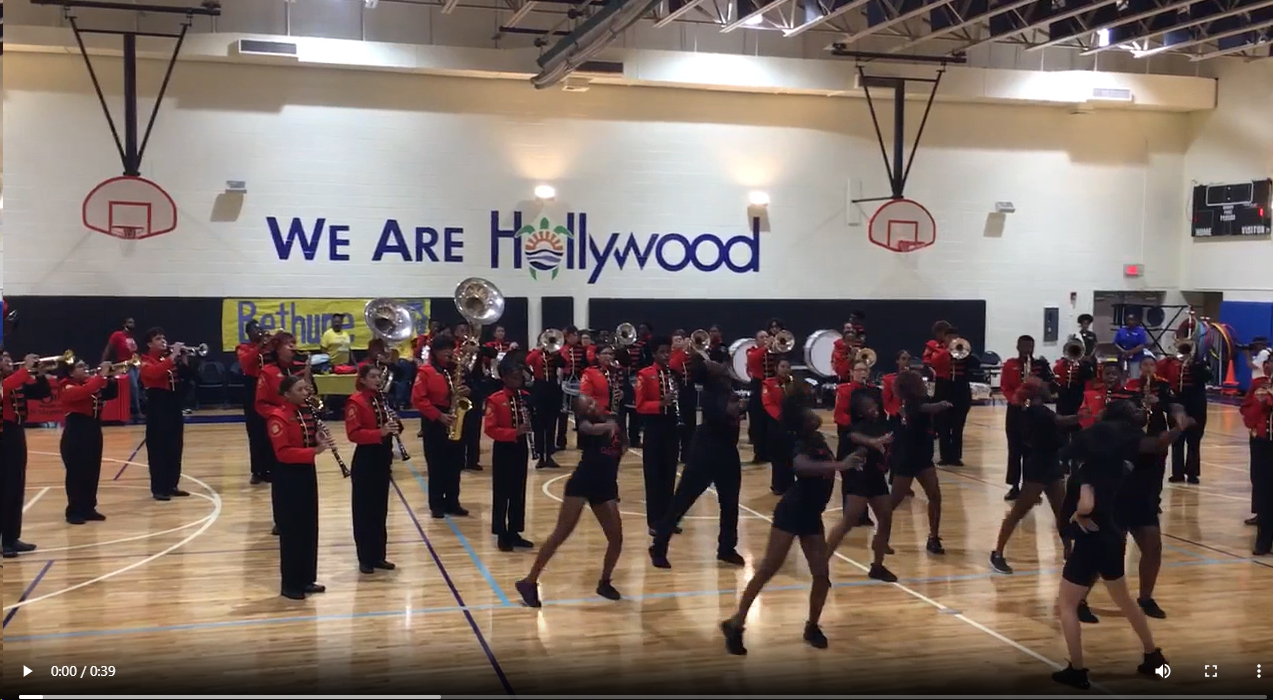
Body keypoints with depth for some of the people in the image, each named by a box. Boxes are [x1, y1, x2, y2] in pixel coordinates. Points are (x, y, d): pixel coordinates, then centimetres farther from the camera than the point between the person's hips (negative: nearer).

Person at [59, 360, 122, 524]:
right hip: (76, 434, -8)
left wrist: (111, 378, -4)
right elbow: (85, 391, -30)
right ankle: (74, 512, 2)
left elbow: (111, 394, 11)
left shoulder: (91, 382, 14)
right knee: (76, 473, -4)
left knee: (93, 473, 10)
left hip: (93, 431, 8)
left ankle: (89, 509, 18)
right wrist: (101, 375, -27)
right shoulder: (68, 389, -10)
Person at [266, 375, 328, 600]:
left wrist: (320, 441, -6)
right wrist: (314, 451, -29)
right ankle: (290, 584, 7)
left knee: (309, 528, 12)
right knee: (290, 531, -2)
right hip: (287, 478, -8)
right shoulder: (278, 418, -17)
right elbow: (283, 452, -23)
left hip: (307, 472, 8)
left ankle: (307, 579, 23)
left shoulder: (309, 413, 7)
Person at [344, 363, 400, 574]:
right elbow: (353, 434, -21)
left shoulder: (381, 399, 10)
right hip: (365, 460, -7)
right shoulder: (355, 402, -13)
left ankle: (379, 555, 21)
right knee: (363, 510, 1)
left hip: (383, 458, 7)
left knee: (381, 508, 12)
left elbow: (390, 425, 16)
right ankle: (365, 558, 9)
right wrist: (380, 432, -31)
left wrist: (395, 425, -7)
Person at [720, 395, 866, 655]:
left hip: (811, 516, 8)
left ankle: (812, 627, 22)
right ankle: (736, 624, 1)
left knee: (822, 575, 4)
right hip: (791, 513, -7)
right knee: (767, 570, -6)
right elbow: (801, 465, -47)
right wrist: (839, 465, -55)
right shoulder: (802, 445, -20)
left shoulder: (817, 439, 5)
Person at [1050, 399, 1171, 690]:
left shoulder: (1090, 467, -23)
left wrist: (1077, 516, -15)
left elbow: (1086, 506, -33)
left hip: (1091, 539, -8)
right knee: (1123, 599, 26)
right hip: (1113, 535, 8)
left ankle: (1077, 672, 8)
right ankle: (1153, 657, 37)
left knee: (1066, 605, 6)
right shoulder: (1116, 461, -2)